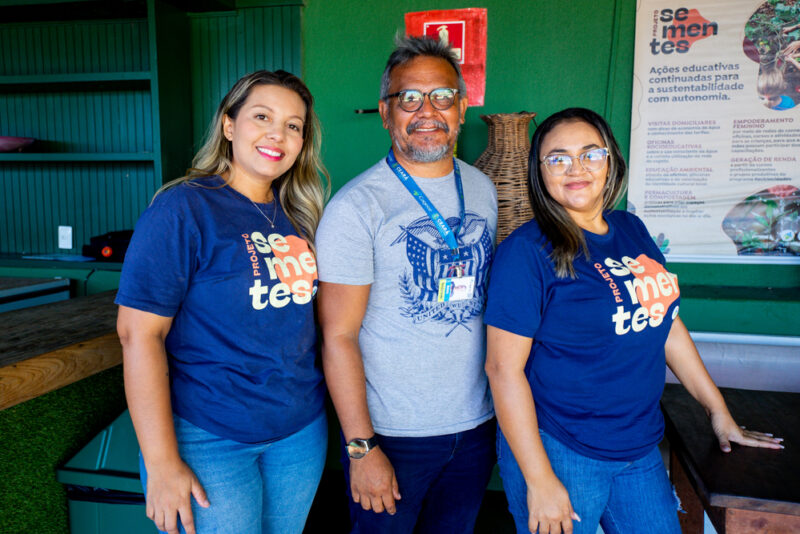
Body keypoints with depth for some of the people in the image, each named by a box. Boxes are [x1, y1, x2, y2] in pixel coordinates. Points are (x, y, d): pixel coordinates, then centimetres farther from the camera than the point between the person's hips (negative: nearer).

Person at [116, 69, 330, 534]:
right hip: (209, 442, -5)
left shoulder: (298, 215, 3)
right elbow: (139, 334, -16)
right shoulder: (182, 209, -14)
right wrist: (162, 463, -17)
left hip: (303, 430, 6)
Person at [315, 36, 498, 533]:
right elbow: (338, 336, -15)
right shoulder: (356, 206, -15)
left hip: (477, 424, 6)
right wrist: (361, 448, -15)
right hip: (393, 435, -5)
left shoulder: (483, 189, 3)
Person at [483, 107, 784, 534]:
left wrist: (719, 412, 16)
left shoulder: (632, 231, 5)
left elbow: (665, 322, 13)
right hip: (559, 451, -6)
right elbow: (504, 368, -18)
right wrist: (540, 481, -17)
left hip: (641, 448, 6)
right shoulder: (527, 251, -16)